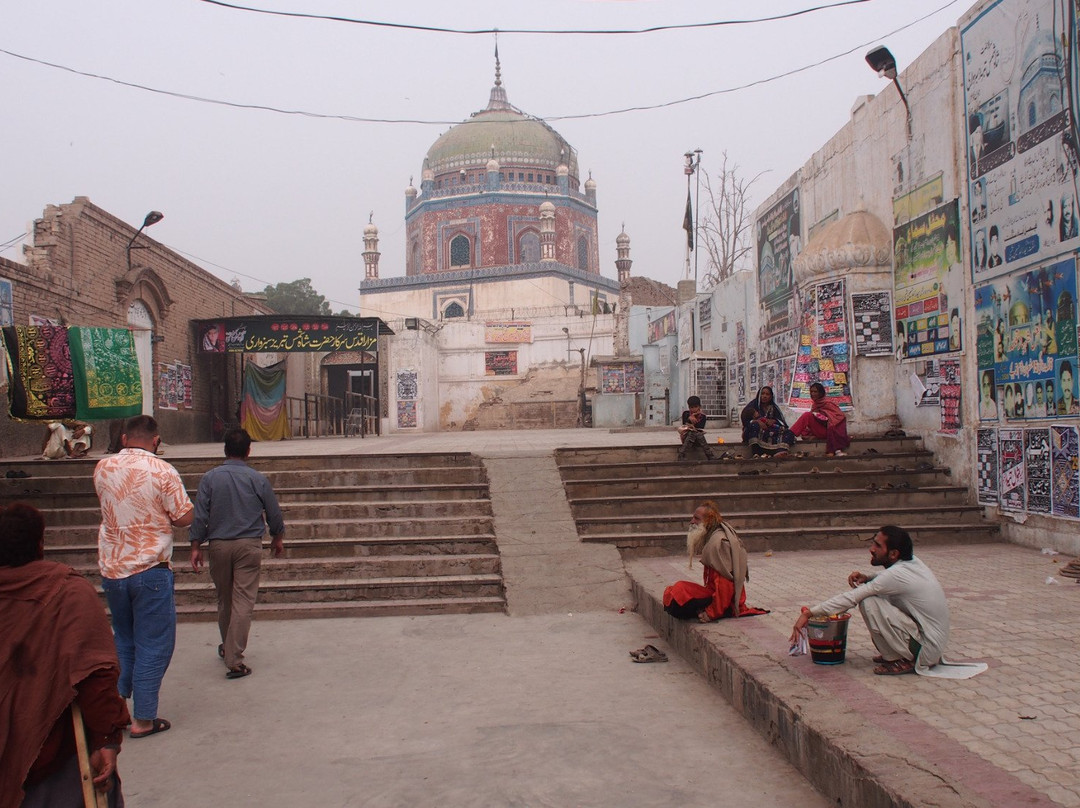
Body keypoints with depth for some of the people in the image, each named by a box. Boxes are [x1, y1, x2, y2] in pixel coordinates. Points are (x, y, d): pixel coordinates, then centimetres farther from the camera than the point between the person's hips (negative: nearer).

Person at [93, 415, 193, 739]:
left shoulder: (102, 467, 1)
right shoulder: (162, 471, -13)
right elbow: (185, 517, -10)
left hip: (111, 569, 5)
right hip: (150, 569, -5)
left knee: (123, 640, 22)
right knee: (153, 645, 5)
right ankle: (143, 719, 7)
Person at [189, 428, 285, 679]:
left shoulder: (210, 478, -1)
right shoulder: (257, 479, -2)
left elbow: (199, 515, -3)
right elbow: (274, 513, 7)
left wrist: (196, 546, 4)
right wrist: (277, 539, 23)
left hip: (219, 545, 2)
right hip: (249, 545, -2)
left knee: (224, 599, 17)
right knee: (243, 601, -3)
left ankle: (227, 648, 35)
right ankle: (234, 659, -8)